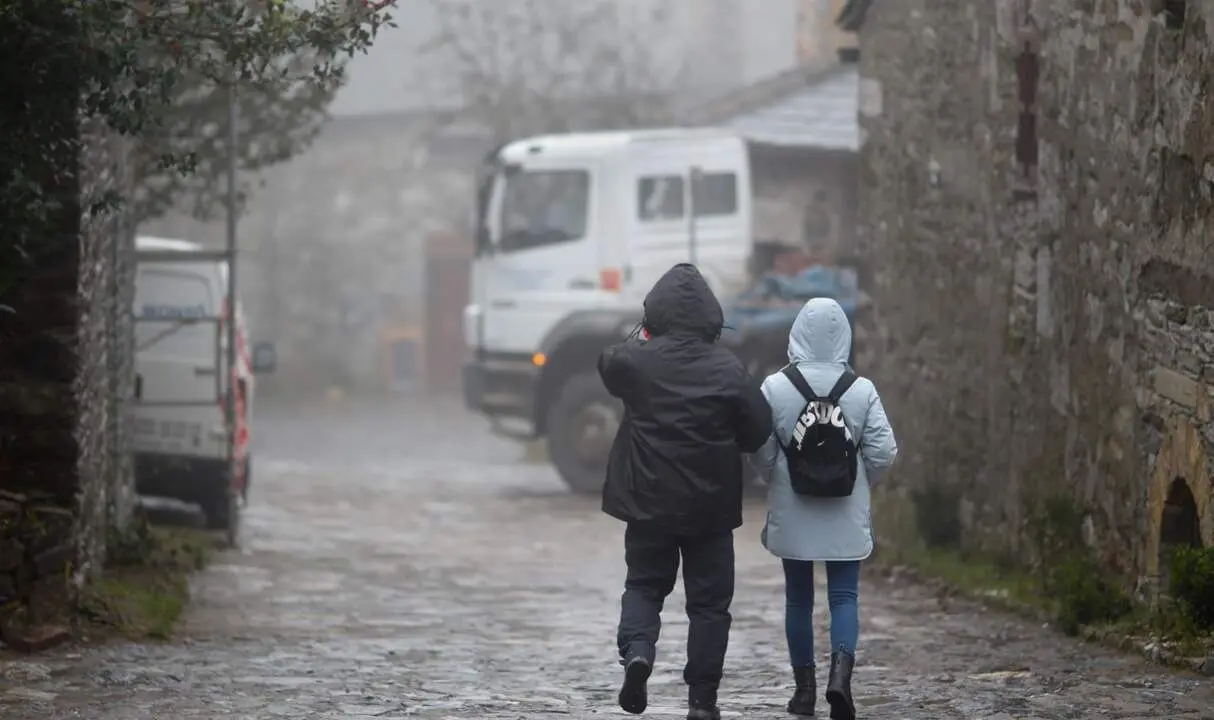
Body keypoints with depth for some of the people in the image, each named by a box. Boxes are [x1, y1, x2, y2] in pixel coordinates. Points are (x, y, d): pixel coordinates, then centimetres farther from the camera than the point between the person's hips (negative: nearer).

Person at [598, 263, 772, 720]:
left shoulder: (635, 361, -9)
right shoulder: (728, 370, -11)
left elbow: (607, 365, 15)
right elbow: (759, 430, -4)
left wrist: (644, 338, 28)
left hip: (649, 502, 1)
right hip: (710, 508, -1)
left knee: (644, 585, 16)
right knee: (709, 600, 9)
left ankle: (636, 649, -12)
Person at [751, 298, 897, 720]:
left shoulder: (775, 388, -9)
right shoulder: (862, 391, -7)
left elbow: (761, 451, -7)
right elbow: (883, 452, -7)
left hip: (792, 514, 0)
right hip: (846, 516, 0)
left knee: (798, 598, 12)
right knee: (844, 596, 4)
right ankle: (841, 669, -19)